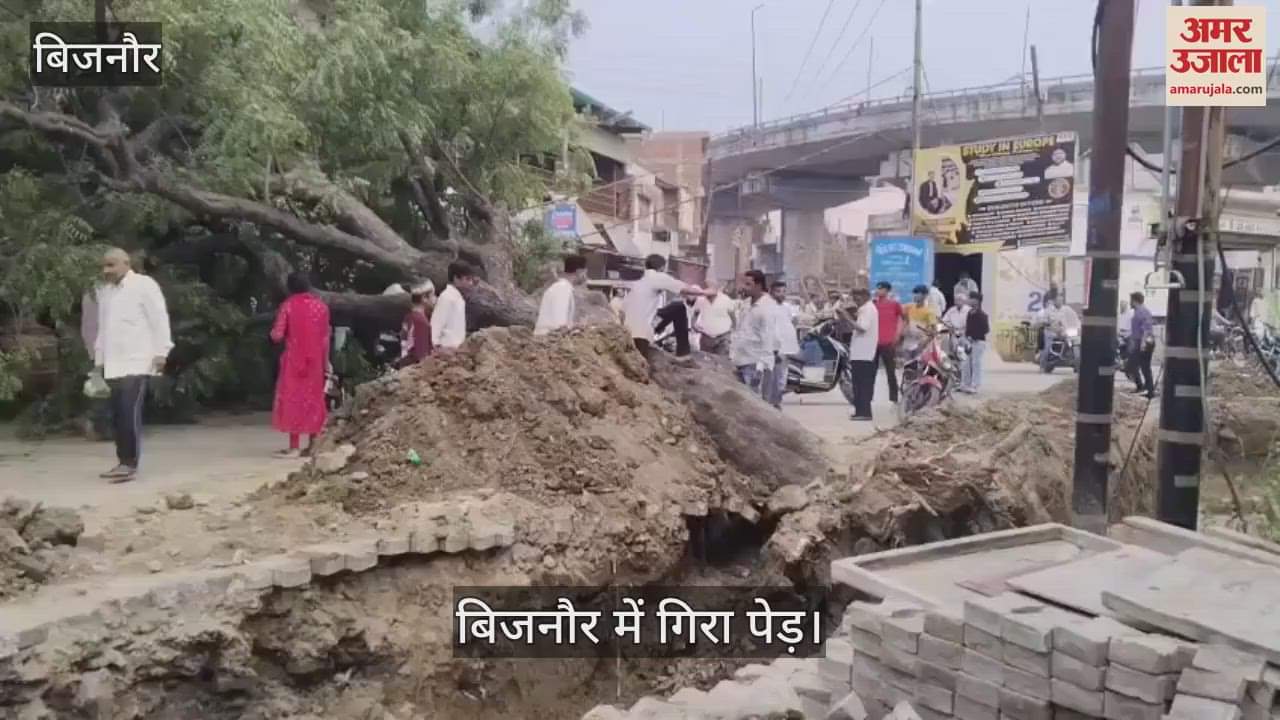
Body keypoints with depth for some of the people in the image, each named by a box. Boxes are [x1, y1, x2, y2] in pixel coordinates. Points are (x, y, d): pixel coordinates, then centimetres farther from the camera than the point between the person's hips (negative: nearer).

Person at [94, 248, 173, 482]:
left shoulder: (144, 285, -4)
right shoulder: (104, 291, 18)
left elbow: (159, 319, -8)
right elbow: (103, 327, 23)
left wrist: (161, 352, -13)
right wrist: (98, 359, 21)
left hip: (137, 362, -7)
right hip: (114, 364, 7)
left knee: (130, 413, -12)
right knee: (118, 415, 8)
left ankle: (130, 464, -7)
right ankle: (123, 462, 16)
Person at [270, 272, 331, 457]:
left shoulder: (288, 305, -7)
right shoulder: (321, 306, 4)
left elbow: (277, 336, -10)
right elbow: (325, 337, 6)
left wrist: (273, 332, 13)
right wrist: (326, 361, 13)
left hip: (294, 359, -3)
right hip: (315, 360, 4)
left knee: (293, 398, 0)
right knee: (314, 398, 9)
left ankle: (294, 447, -3)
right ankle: (312, 445, 9)